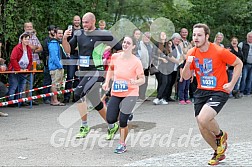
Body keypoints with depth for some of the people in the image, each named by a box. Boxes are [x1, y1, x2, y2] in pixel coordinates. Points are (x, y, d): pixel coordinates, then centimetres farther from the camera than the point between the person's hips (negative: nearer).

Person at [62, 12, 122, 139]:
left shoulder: (102, 35, -8)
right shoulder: (79, 34, 9)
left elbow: (120, 49, -4)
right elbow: (68, 50, 7)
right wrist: (64, 39, -10)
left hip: (96, 72, -7)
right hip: (83, 72, 7)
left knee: (78, 94, -19)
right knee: (96, 103, 10)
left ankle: (84, 126, -6)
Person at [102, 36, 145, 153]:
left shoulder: (136, 62, -13)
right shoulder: (115, 57, -3)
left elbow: (142, 79, -9)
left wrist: (135, 82, -30)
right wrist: (107, 82, 4)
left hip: (130, 93, -4)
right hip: (116, 93, 4)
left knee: (122, 121, -12)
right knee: (110, 120, -2)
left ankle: (122, 144, 9)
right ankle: (124, 114, 33)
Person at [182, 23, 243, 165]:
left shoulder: (219, 51, -16)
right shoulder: (192, 53, -1)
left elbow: (239, 64, -4)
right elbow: (186, 77, 5)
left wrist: (232, 84, -9)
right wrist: (187, 64, -15)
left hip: (219, 92, -6)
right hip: (201, 92, 6)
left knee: (203, 119, -27)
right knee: (202, 128, 6)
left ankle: (220, 135, 7)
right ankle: (218, 153, 32)